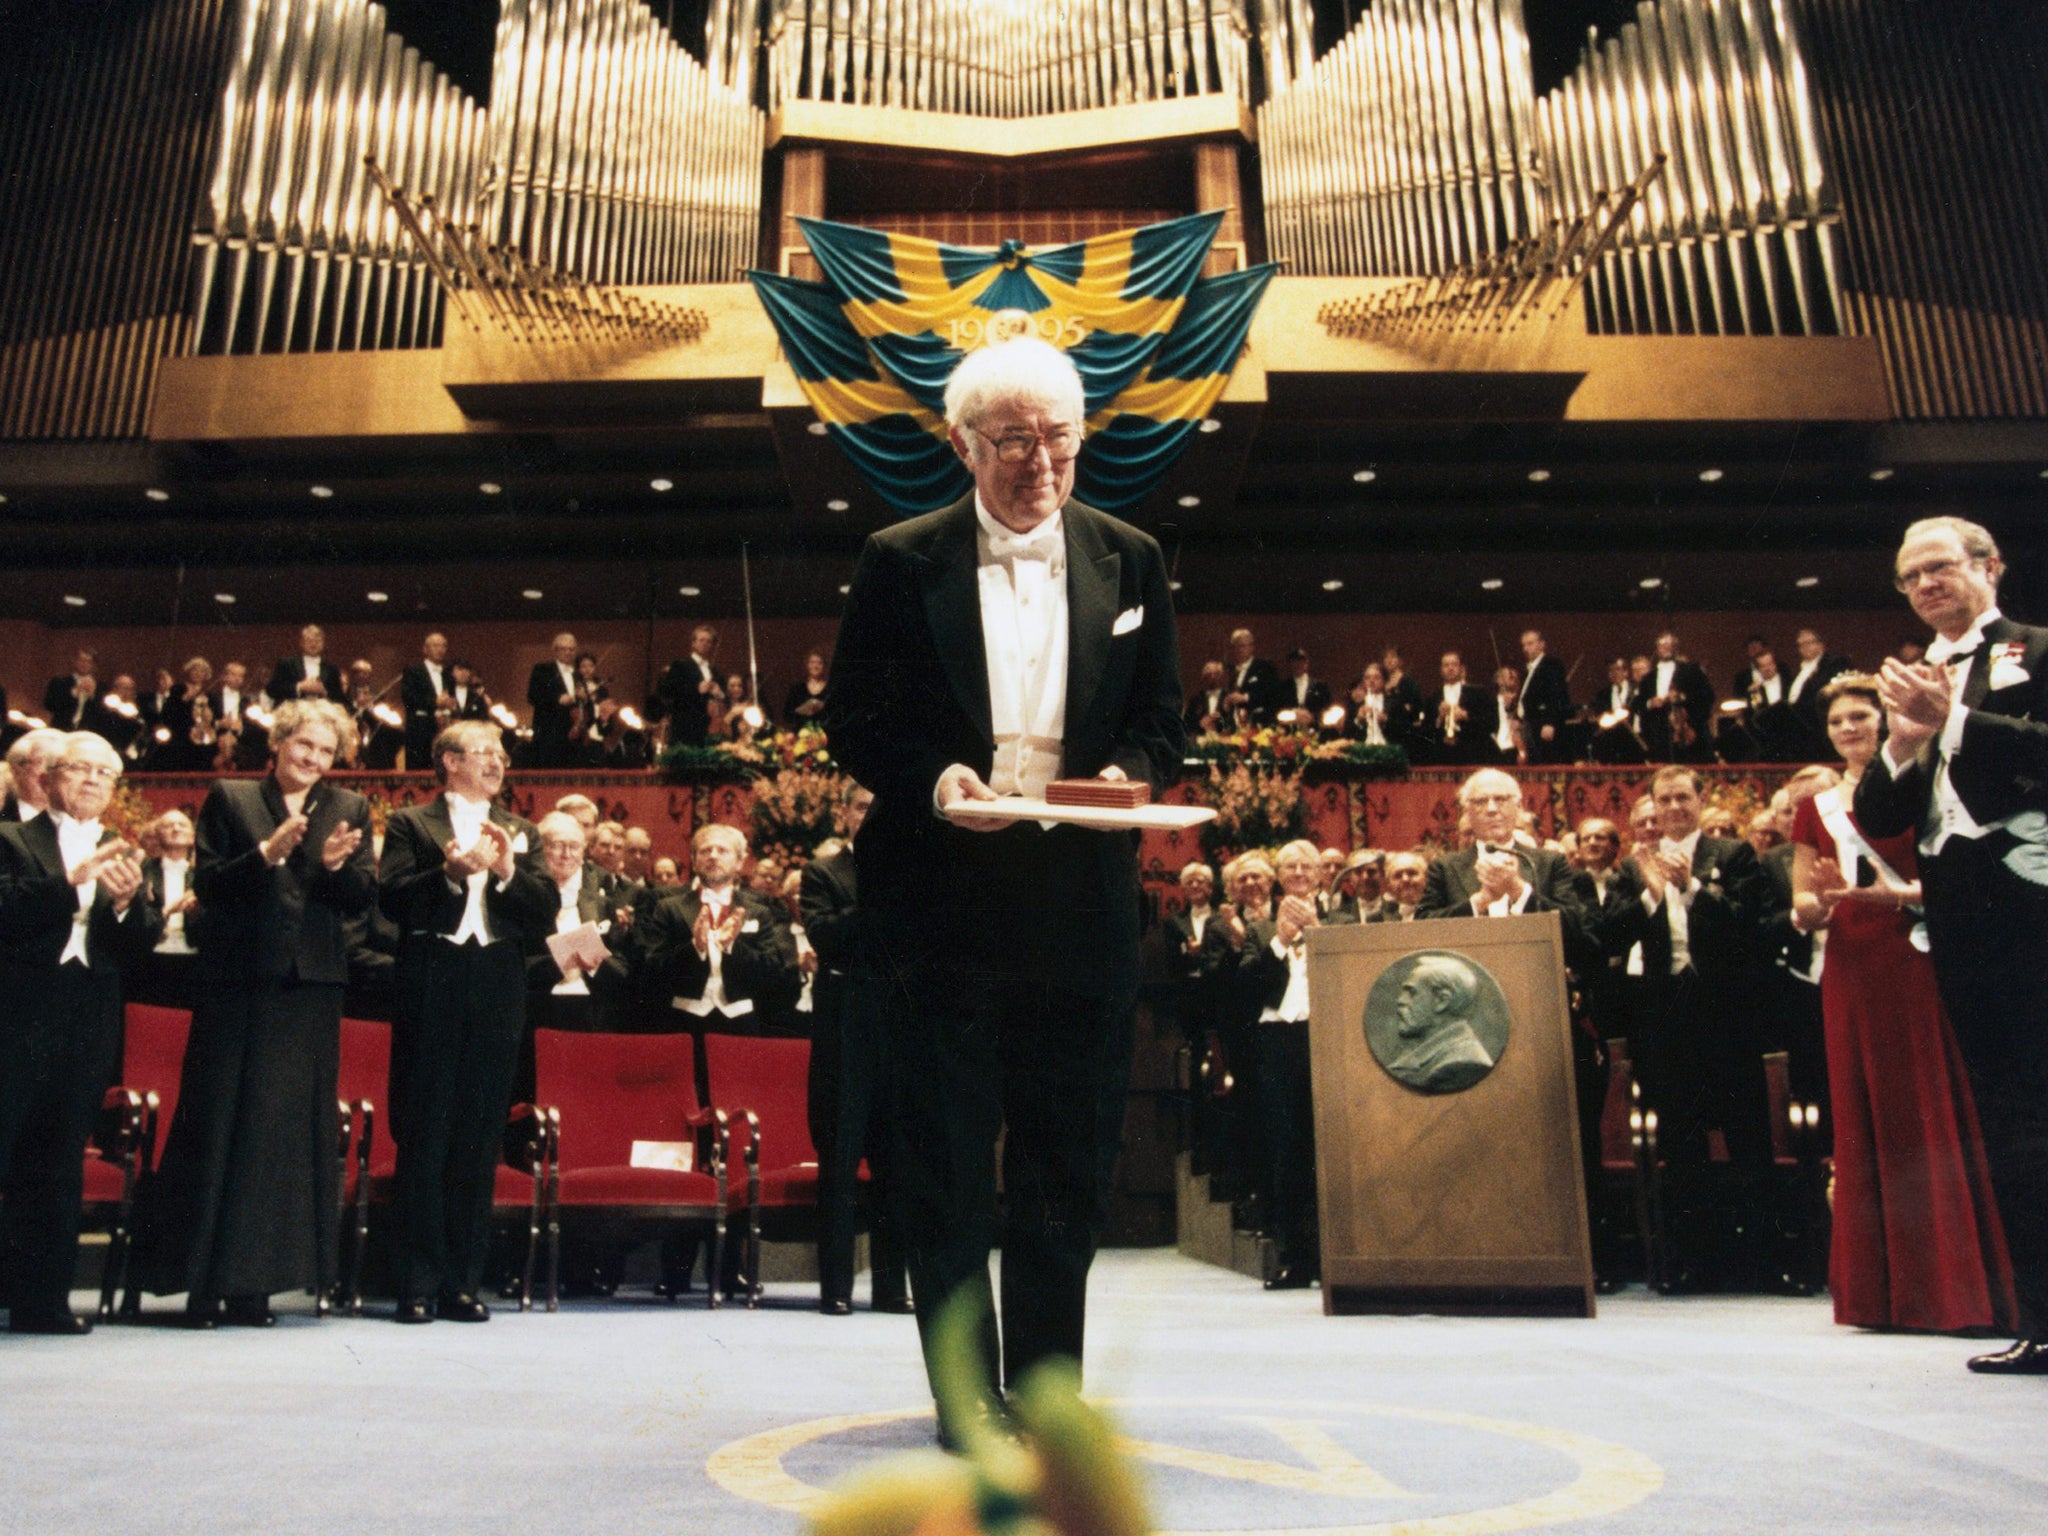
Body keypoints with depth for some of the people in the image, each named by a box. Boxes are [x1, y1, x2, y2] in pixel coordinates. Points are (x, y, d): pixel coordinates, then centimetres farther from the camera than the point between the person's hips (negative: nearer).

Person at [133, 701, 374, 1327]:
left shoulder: (350, 809, 11)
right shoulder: (229, 799, 7)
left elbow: (363, 897, 5)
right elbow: (206, 885, -1)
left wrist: (337, 864, -15)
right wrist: (267, 853, -15)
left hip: (311, 988, 2)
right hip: (238, 979, -1)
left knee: (288, 1130, 3)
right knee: (218, 1125, 2)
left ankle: (252, 1283, 11)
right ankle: (202, 1281, 12)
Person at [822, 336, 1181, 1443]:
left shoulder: (1130, 561, 9)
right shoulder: (899, 563, 3)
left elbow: (1161, 722, 10)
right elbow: (854, 725, 2)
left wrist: (1129, 775, -12)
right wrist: (933, 780, -17)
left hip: (1083, 908, 2)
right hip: (944, 906, -2)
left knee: (1067, 1166, 10)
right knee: (946, 1163, 6)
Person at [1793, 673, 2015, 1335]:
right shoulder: (1817, 808, 15)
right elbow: (1802, 908, 13)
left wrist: (1895, 893, -21)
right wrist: (1821, 901, -9)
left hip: (1915, 965, -3)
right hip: (1850, 973, 4)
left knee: (1932, 1113, -4)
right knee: (1864, 1119, 4)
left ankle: (1951, 1286, 5)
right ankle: (1886, 1291, 11)